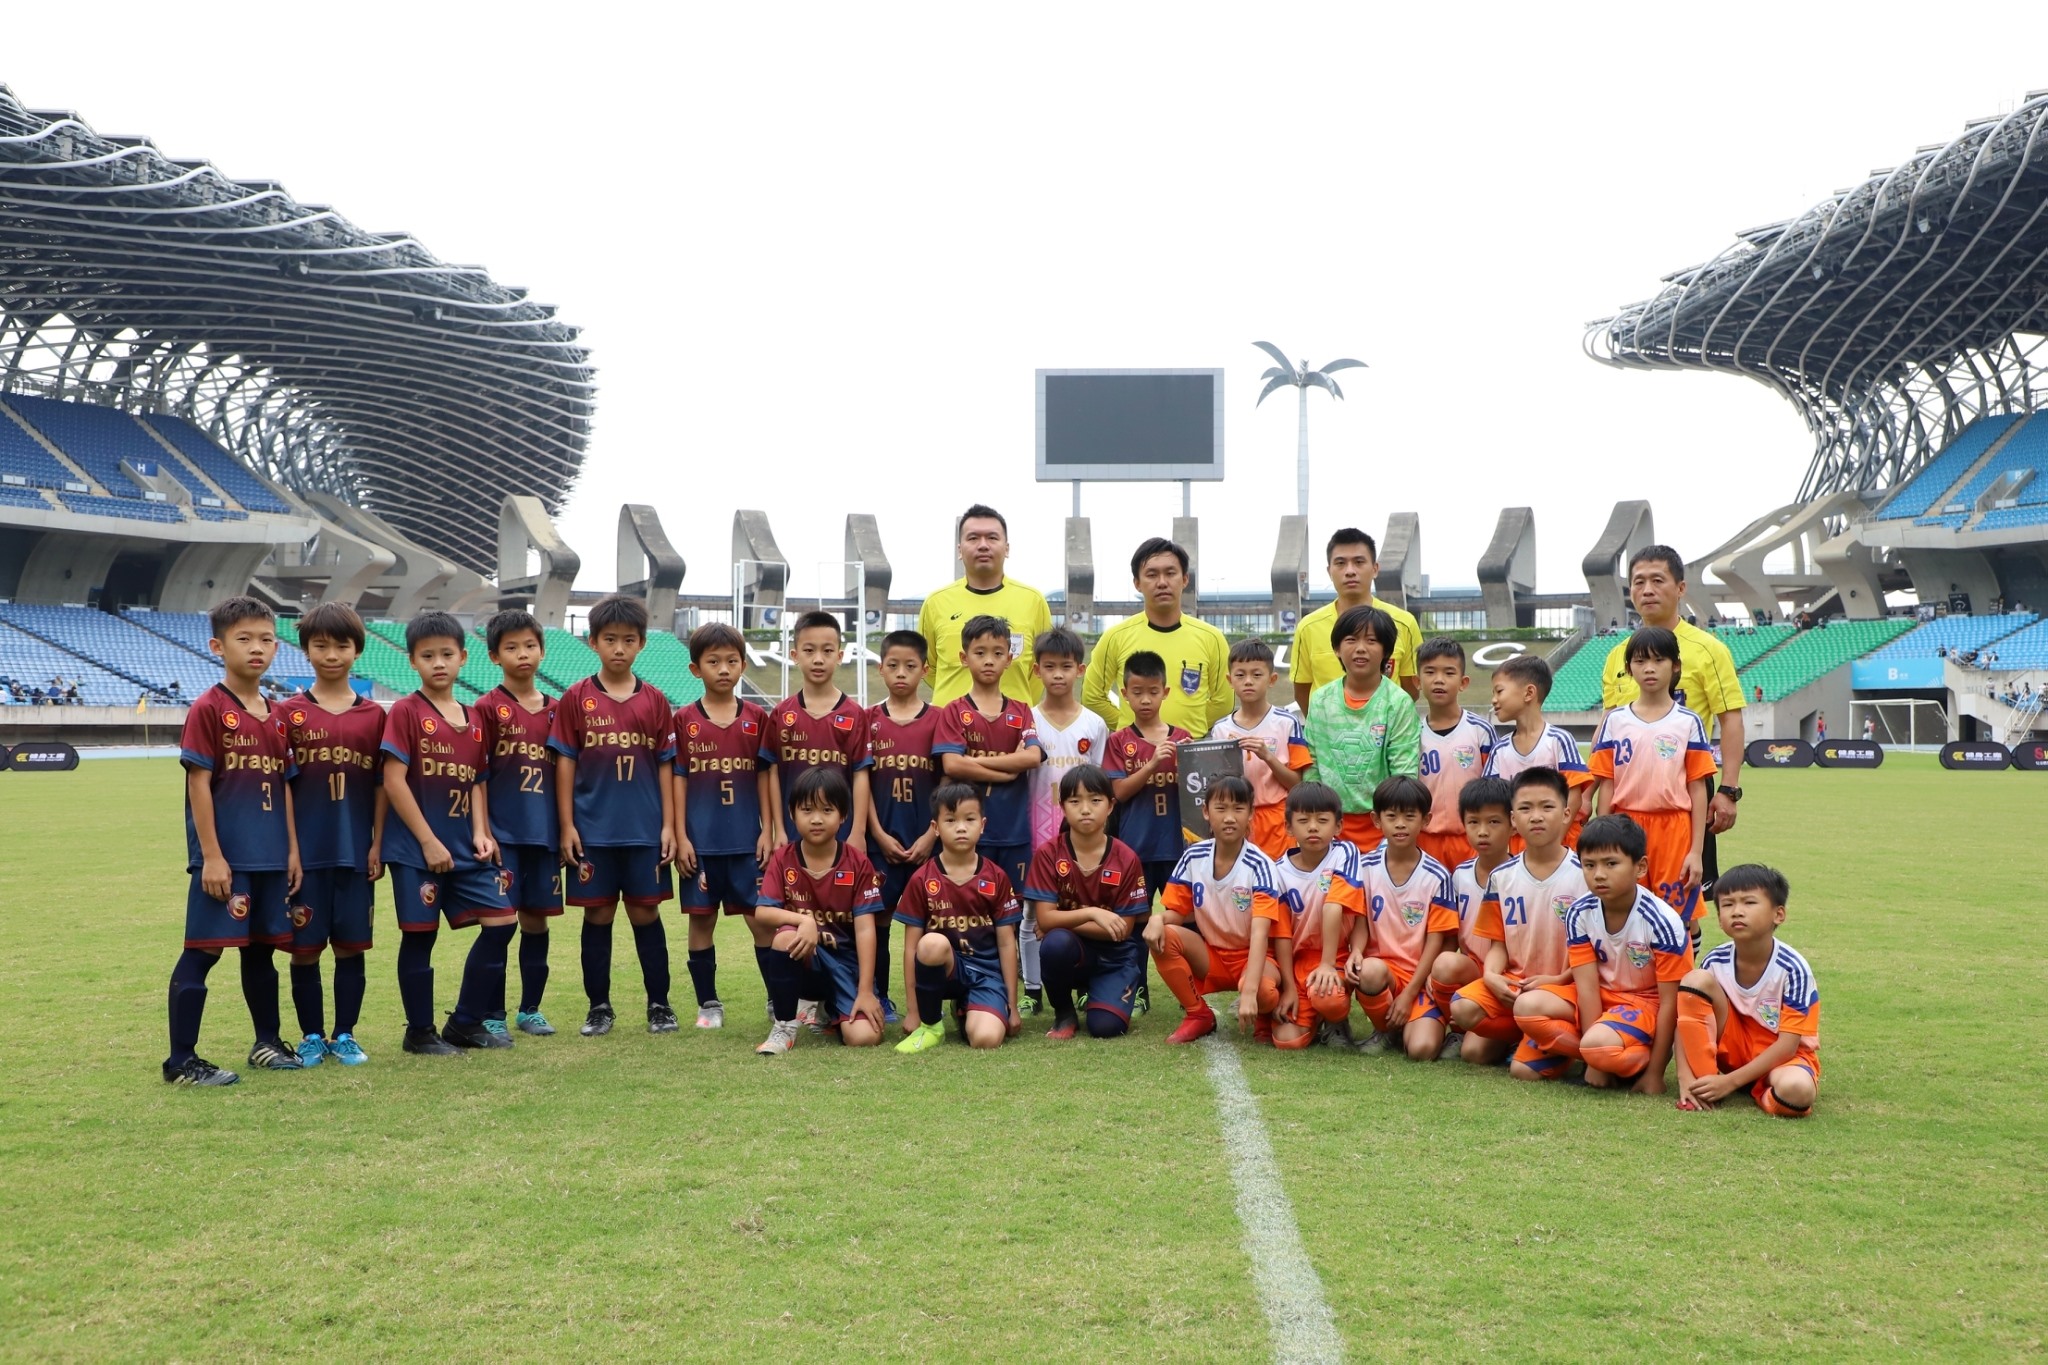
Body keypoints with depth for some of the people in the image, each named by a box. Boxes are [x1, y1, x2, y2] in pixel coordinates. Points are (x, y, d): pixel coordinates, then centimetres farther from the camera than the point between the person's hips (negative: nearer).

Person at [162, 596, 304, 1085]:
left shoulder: (276, 716, 11)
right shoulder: (208, 709, -9)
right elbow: (198, 784, -12)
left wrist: (292, 849, 11)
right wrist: (211, 856, -15)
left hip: (269, 857, 7)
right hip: (224, 856, -6)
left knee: (261, 948, 17)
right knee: (202, 951, -3)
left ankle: (268, 1042, 29)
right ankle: (181, 1060, 3)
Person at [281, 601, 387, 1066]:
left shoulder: (374, 714, 4)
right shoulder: (291, 713, 0)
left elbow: (381, 784, 6)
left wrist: (377, 844, 1)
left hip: (355, 850, 1)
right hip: (306, 851, -1)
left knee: (351, 945, 7)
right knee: (304, 947, 5)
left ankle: (345, 1035, 19)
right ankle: (311, 1037, 18)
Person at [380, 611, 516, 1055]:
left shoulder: (473, 719, 11)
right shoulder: (406, 711, -7)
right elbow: (393, 781, -12)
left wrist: (480, 832, -3)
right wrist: (428, 841, -14)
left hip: (464, 847, 6)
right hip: (416, 847, -6)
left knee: (501, 921, 3)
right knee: (419, 935, 1)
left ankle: (466, 1023, 15)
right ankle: (420, 1032, 15)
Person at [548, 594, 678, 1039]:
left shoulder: (654, 701, 4)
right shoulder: (576, 698, 1)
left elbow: (665, 765, 5)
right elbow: (565, 762, 1)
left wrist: (669, 825, 0)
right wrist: (566, 826, -4)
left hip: (644, 830, 1)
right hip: (593, 830, 0)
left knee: (646, 913, 6)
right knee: (597, 915, 6)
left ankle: (659, 1004, 15)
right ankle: (599, 1006, 16)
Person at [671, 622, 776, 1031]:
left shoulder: (757, 718, 4)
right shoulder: (684, 720, 2)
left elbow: (765, 776, 6)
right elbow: (678, 779, 1)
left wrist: (768, 830, 0)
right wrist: (680, 837, -4)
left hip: (747, 841, 0)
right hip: (700, 842, 0)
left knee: (763, 919, 0)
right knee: (701, 921, 6)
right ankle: (708, 1004, 17)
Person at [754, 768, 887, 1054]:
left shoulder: (858, 864, -6)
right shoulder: (782, 859, -3)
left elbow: (865, 929, -11)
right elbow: (761, 913, -15)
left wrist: (865, 992, -18)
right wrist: (804, 920, -35)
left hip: (846, 960, 0)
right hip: (802, 960, 0)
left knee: (864, 1036, -22)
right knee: (786, 935, -36)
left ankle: (830, 1011, 17)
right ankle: (784, 1026, -16)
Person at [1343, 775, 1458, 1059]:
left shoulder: (1437, 876, -5)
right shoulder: (1365, 867, 1)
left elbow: (1436, 939, -5)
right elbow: (1361, 921, 2)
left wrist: (1409, 993, -11)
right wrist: (1356, 952, -22)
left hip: (1420, 976, -2)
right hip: (1381, 965, 2)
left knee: (1422, 1049, -26)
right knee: (1370, 971, -37)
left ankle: (1403, 1026, 12)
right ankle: (1385, 1030, -4)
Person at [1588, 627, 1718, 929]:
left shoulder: (1688, 722, 1)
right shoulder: (1615, 721, 5)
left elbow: (1697, 789, 0)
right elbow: (1606, 786, 4)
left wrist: (1696, 851, -5)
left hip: (1674, 830, -2)